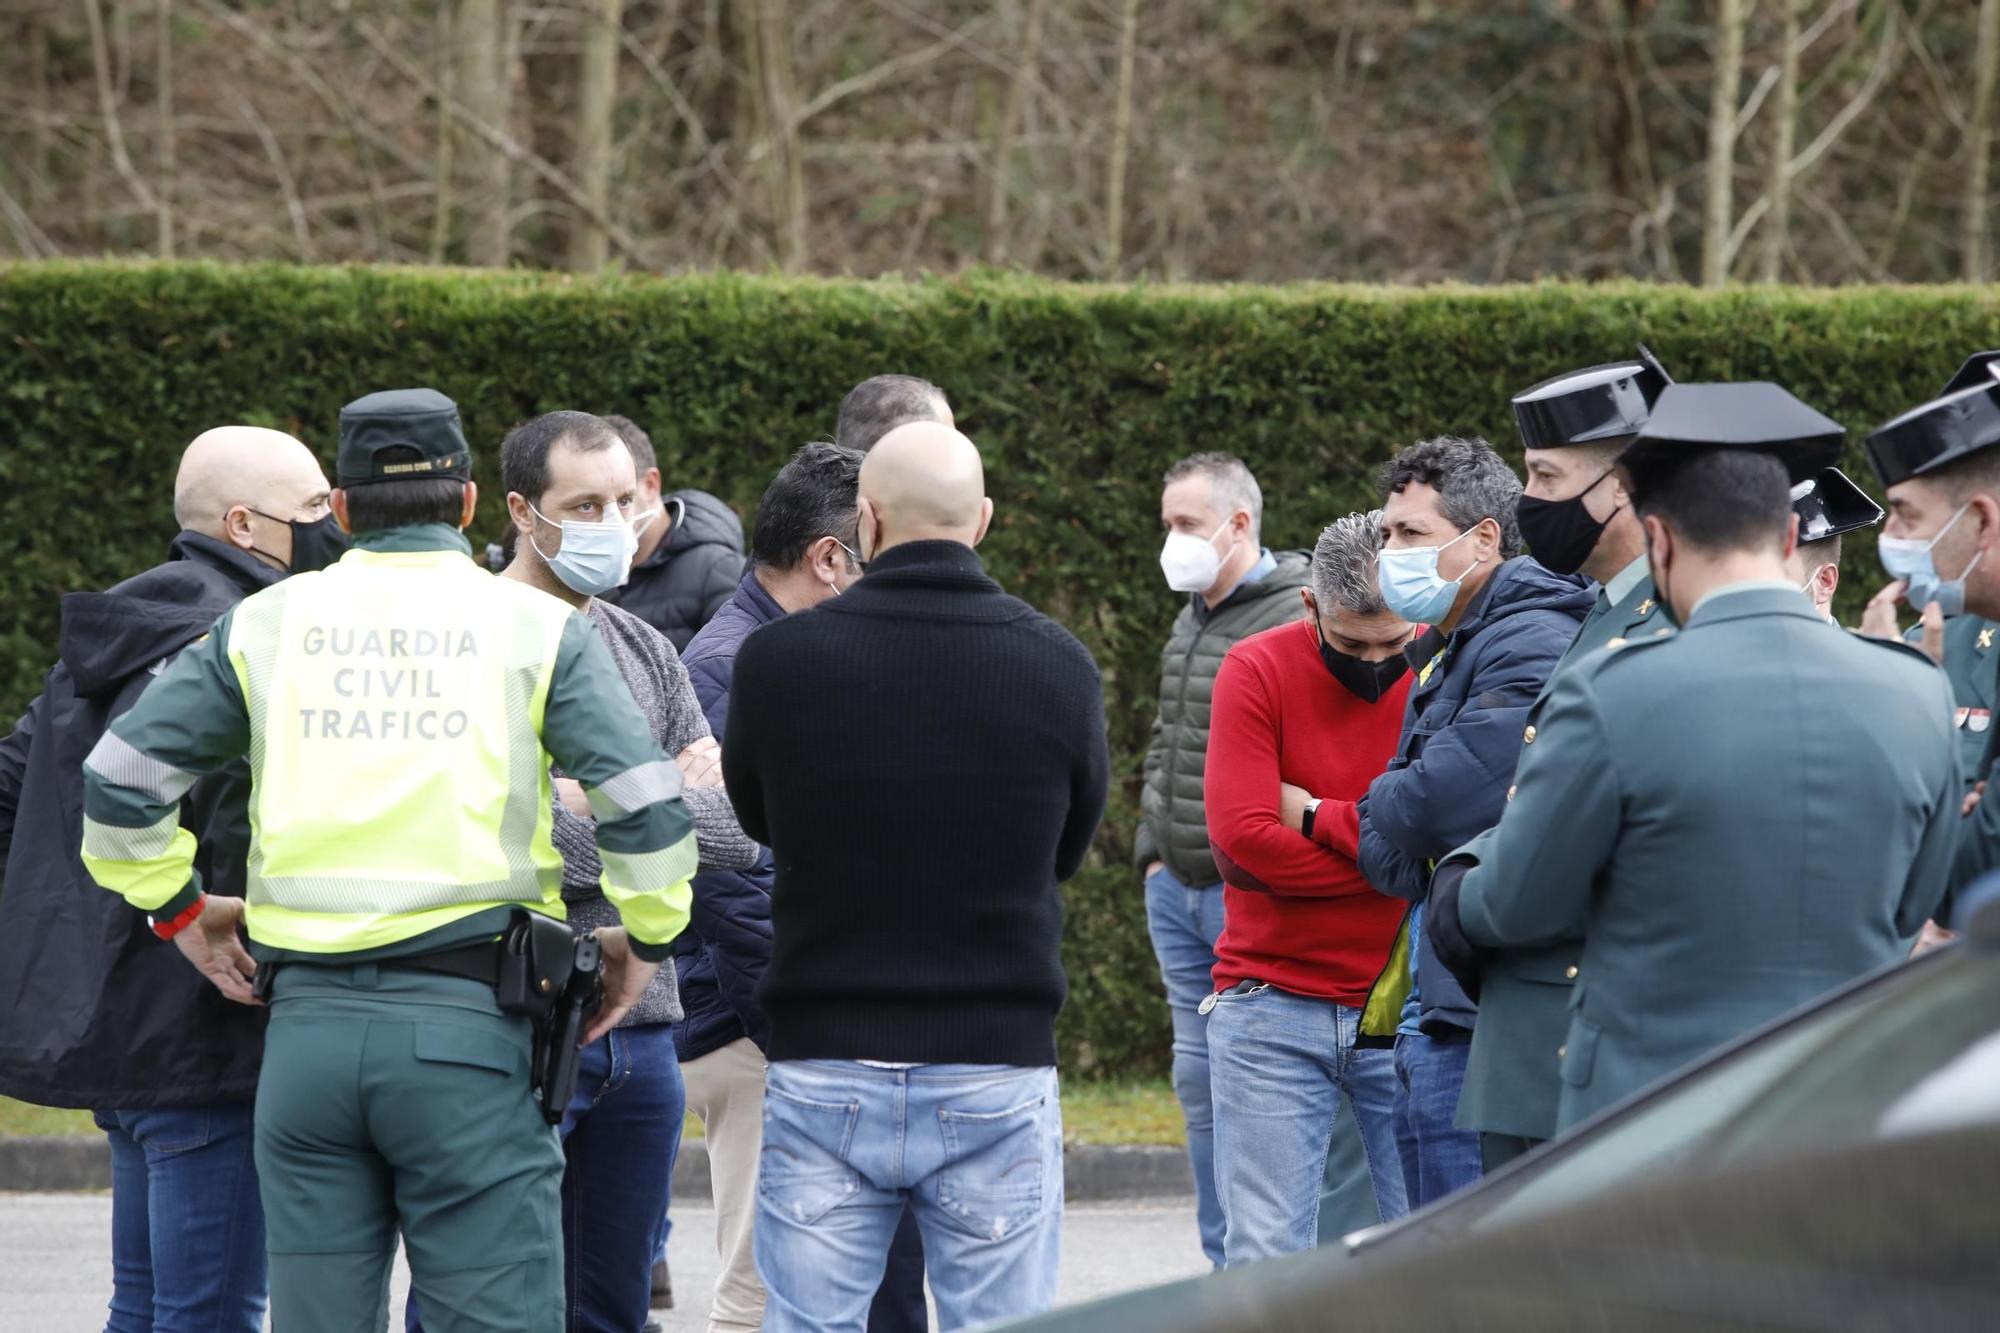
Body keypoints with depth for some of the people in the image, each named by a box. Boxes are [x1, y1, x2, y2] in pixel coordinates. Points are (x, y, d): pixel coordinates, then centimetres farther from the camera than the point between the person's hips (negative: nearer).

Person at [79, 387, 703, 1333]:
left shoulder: (267, 623, 10)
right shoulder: (535, 626, 3)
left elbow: (118, 782, 7)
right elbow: (645, 804, -6)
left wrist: (178, 907, 20)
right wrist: (645, 936, 10)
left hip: (308, 1024, 3)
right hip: (467, 1025, -3)